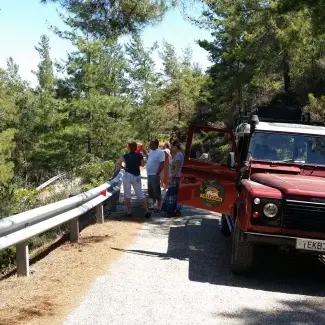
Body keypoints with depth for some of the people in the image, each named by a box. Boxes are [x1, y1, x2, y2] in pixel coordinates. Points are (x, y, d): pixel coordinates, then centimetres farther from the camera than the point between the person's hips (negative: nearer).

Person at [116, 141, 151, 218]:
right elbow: (142, 164, 13)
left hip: (128, 175, -3)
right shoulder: (139, 155, 1)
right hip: (137, 176, 3)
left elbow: (118, 163, -16)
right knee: (140, 194, 9)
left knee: (127, 194, 8)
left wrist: (123, 167, -1)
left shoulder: (126, 156, -6)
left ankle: (129, 211, 8)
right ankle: (147, 211, 2)